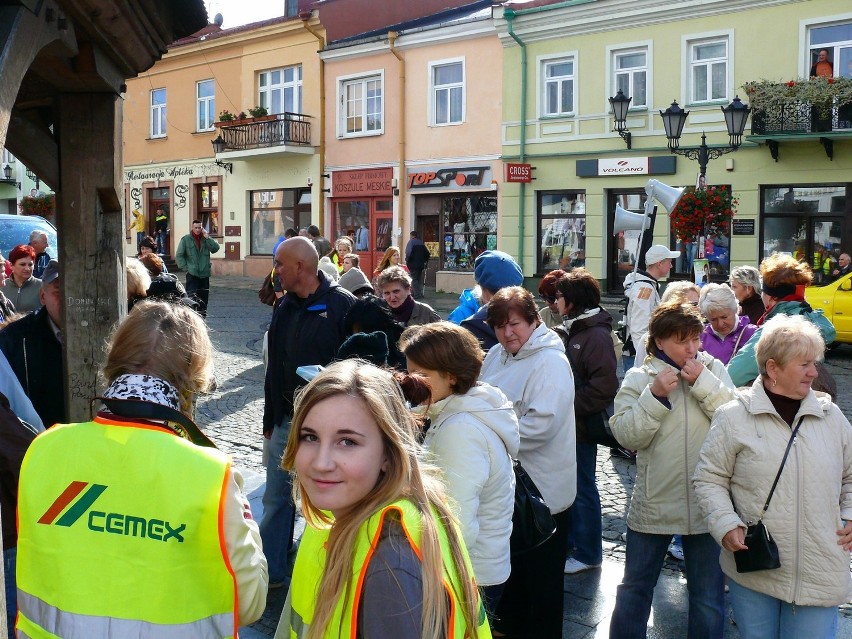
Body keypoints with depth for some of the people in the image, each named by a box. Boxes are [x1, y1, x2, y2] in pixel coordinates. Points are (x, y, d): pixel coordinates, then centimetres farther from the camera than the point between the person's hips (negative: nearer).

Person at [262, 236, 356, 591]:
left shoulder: (343, 305, -12)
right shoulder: (285, 308, 9)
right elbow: (274, 371, 15)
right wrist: (270, 421, 15)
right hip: (287, 421, 6)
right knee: (276, 499, 12)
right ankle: (269, 571, 25)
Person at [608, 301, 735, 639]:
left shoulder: (713, 369, 0)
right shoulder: (638, 378, -3)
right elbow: (626, 435, -13)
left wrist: (704, 383, -18)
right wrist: (655, 395, -22)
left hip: (706, 504, 0)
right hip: (653, 504, 0)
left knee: (708, 598, 14)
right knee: (634, 588, 15)